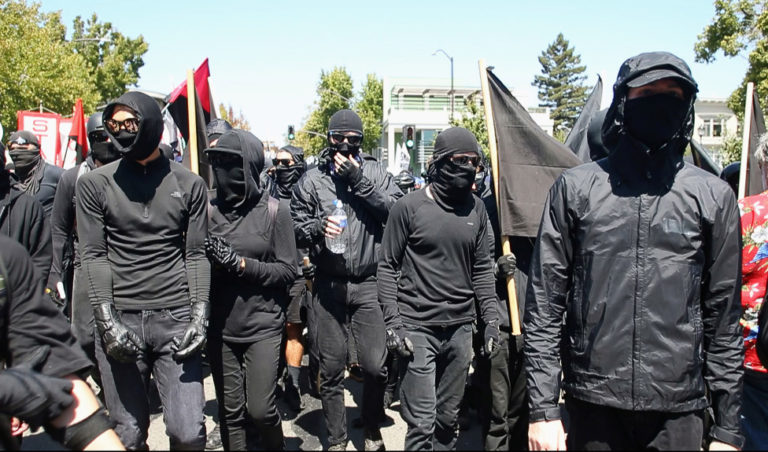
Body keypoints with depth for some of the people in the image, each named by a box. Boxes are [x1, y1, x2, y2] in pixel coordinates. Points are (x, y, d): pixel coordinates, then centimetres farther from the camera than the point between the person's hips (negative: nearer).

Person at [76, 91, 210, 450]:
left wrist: (200, 316, -4)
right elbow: (94, 256, 1)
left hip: (176, 319, 0)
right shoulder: (94, 184, 5)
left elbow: (196, 255, 6)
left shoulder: (189, 184, 6)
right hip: (120, 321, 0)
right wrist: (107, 320, -8)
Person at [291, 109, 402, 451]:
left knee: (376, 366, 1)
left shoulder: (374, 172, 5)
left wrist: (358, 179, -13)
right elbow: (295, 230, 6)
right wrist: (318, 225, -14)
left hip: (369, 285, 0)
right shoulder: (313, 180, 5)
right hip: (329, 286, 1)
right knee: (331, 369, 9)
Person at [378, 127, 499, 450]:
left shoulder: (476, 208, 7)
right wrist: (393, 322, -9)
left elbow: (481, 268, 14)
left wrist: (491, 318, 8)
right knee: (422, 422, -2)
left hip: (460, 328, 4)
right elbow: (387, 266, -2)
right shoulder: (410, 206, -6)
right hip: (416, 329, -4)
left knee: (448, 418, 13)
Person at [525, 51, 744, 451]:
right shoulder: (575, 187, -1)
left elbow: (724, 315, 6)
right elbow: (544, 304, -2)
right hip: (592, 404, -1)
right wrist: (543, 407, -5)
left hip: (678, 411, 1)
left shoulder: (712, 196, 3)